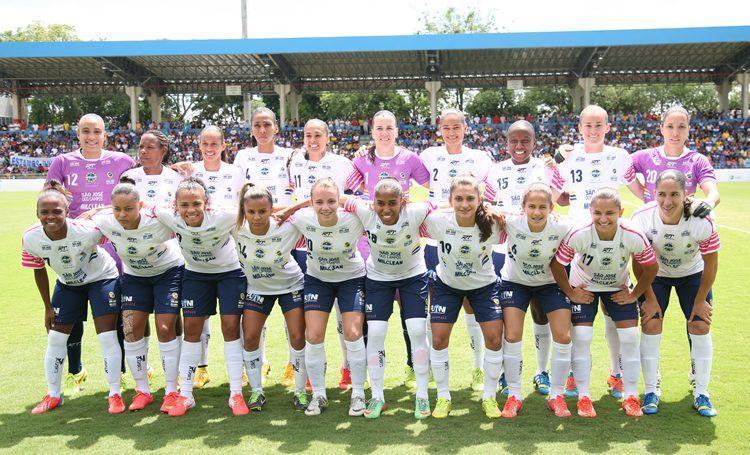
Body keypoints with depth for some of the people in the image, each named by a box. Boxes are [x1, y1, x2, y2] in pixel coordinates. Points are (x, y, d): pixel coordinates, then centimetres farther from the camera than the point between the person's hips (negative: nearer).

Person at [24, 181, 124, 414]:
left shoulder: (87, 230, -35)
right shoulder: (31, 238, -21)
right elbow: (39, 270, -4)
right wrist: (48, 307, 1)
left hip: (102, 278, -4)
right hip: (67, 284, 4)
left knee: (107, 337, -8)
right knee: (55, 338, 5)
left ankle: (115, 394, 6)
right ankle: (53, 395, 23)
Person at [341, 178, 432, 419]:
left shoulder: (415, 213, -31)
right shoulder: (365, 213, -28)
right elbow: (346, 202, -13)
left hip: (413, 276, -1)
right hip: (377, 278, 1)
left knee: (418, 332, -6)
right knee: (375, 333, -4)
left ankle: (422, 395, 11)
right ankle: (377, 396, 12)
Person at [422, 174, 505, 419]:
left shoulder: (491, 224, -26)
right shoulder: (437, 221, -27)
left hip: (484, 285, 0)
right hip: (447, 284, 0)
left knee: (494, 339, -5)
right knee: (438, 340, -2)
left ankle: (489, 397, 16)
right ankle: (443, 397, 17)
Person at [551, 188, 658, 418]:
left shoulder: (634, 237, -30)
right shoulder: (578, 235, -34)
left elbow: (651, 267, -11)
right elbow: (557, 265, -19)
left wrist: (635, 294, -7)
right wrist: (570, 293, -12)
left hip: (619, 287, 2)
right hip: (583, 287, -1)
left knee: (630, 337, -5)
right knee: (581, 337, -10)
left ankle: (631, 395, 12)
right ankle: (583, 396, 4)